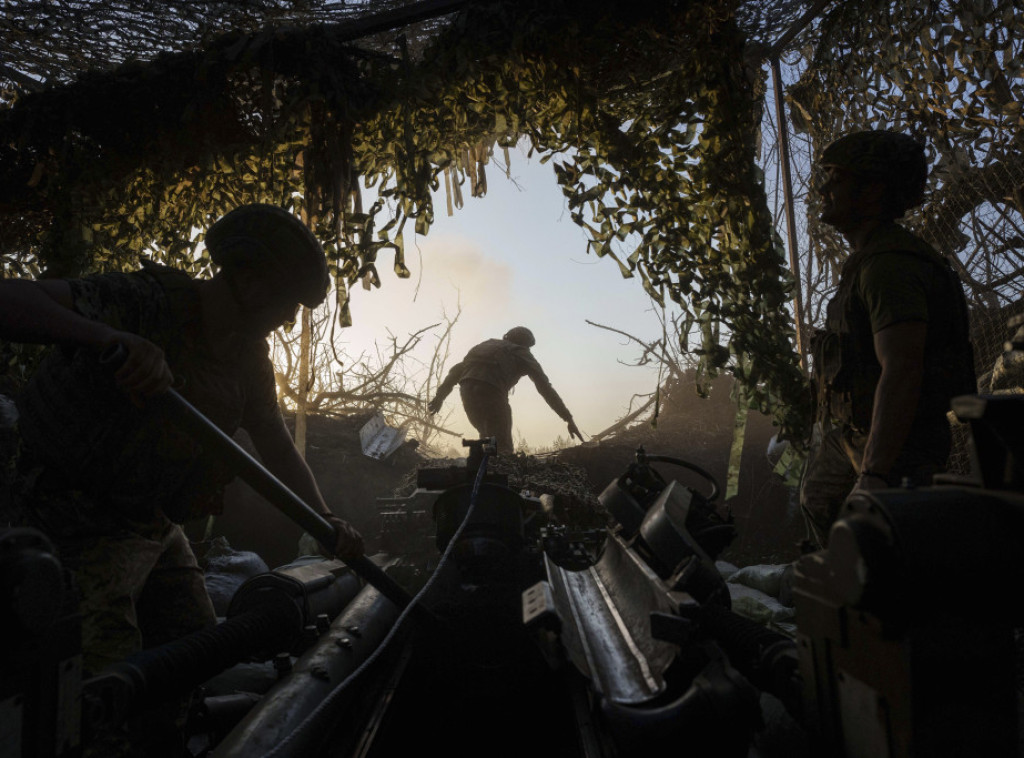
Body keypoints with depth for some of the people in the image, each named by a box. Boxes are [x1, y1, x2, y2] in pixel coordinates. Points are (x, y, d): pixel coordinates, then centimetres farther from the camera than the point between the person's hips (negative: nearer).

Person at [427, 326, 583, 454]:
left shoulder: (487, 344, 34)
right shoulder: (521, 353, 20)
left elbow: (457, 369, 25)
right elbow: (545, 388, 13)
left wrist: (440, 396, 26)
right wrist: (569, 419, 11)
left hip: (467, 390, 6)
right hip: (491, 391, -5)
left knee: (488, 438, 24)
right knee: (503, 449, -1)